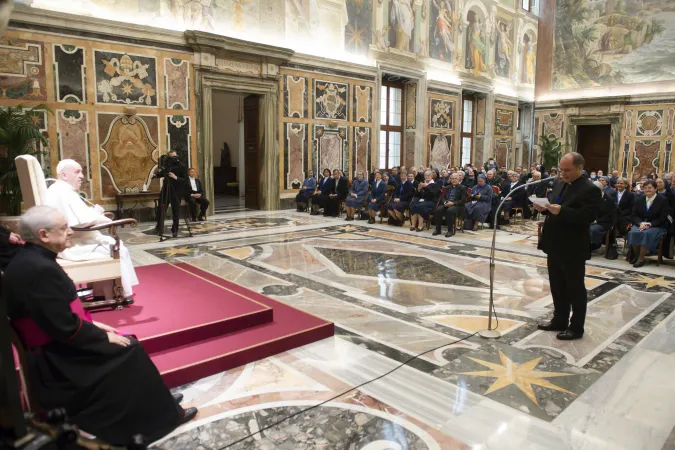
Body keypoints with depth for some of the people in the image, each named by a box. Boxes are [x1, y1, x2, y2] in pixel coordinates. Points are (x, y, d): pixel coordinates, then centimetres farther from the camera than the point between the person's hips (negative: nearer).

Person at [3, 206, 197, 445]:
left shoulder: (29, 259, 4)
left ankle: (153, 400, 22)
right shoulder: (39, 269, -28)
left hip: (54, 343, 9)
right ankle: (163, 414, 11)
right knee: (128, 350, -4)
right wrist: (104, 336, -14)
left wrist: (90, 323, 6)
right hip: (54, 358, -9)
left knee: (126, 341, 11)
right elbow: (64, 327, -27)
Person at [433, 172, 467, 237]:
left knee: (450, 210, -37)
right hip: (446, 204, 4)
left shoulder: (462, 188, 5)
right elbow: (442, 197, 16)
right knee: (438, 209, -27)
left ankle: (451, 230, -28)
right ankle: (438, 230, -20)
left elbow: (463, 201, -5)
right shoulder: (447, 187, 22)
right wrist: (445, 202, -8)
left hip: (457, 205, -4)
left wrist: (453, 203, -17)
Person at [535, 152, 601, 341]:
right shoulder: (559, 184, 12)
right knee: (557, 287, 17)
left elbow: (587, 217, -24)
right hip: (555, 245, 8)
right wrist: (545, 208, -4)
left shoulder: (589, 189, -14)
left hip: (573, 249, -8)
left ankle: (576, 327, 17)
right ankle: (559, 320, 31)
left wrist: (561, 211, -32)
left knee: (575, 288, 5)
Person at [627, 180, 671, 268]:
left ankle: (641, 259, -32)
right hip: (640, 224, 3)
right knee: (633, 232, -31)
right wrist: (641, 223, -14)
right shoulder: (639, 200, 14)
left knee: (647, 233, -36)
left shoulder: (663, 200, 2)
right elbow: (634, 215, 7)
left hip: (657, 227, -3)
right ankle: (635, 256, -19)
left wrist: (649, 224, -20)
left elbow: (662, 218, -6)